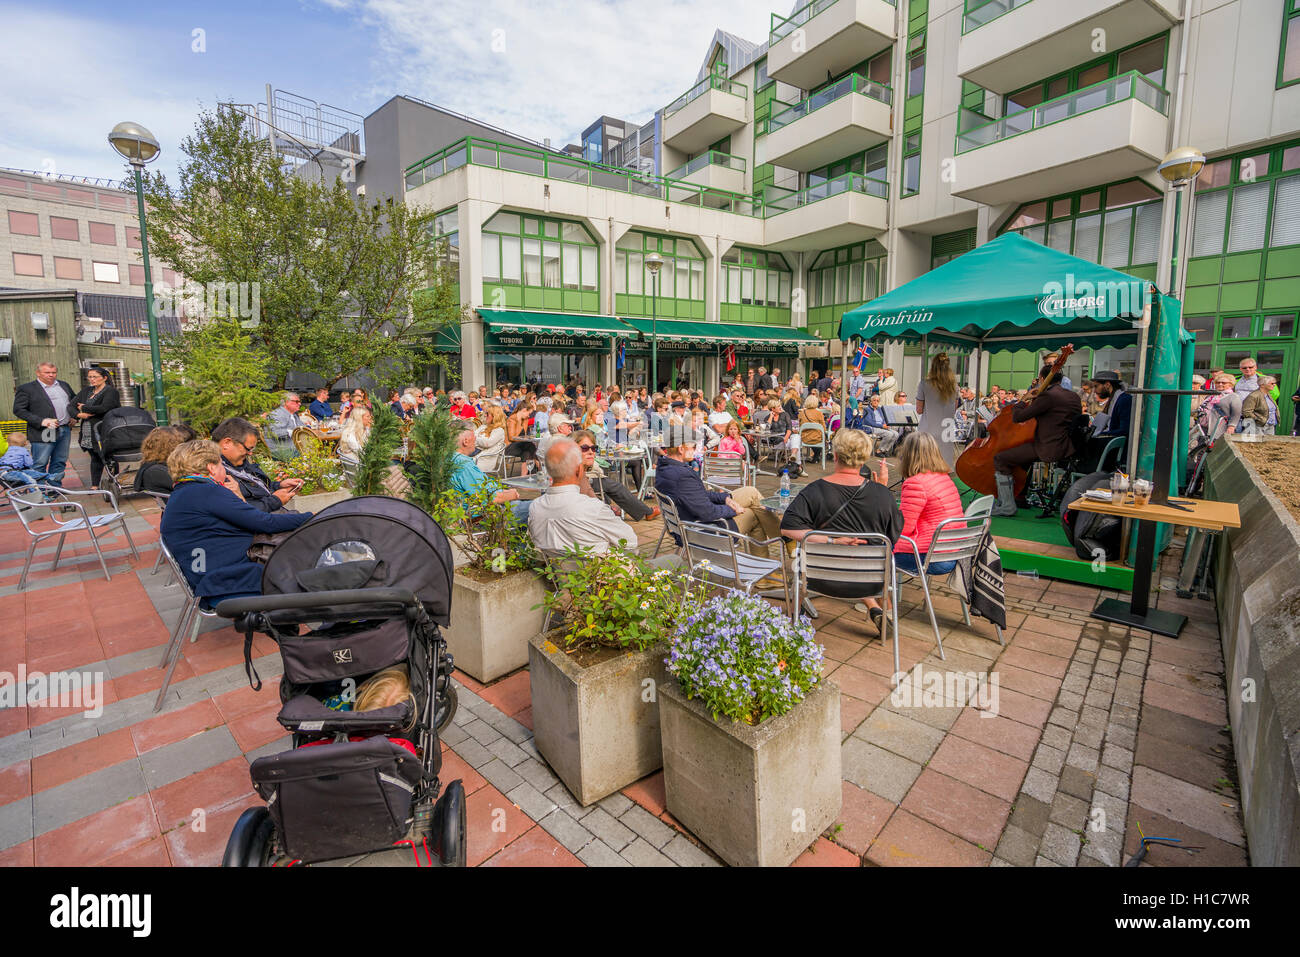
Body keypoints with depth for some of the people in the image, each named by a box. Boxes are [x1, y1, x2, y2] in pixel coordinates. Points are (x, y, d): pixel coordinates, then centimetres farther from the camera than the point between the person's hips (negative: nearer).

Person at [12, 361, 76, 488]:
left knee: (60, 463, 12)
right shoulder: (26, 388, -3)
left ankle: (56, 487, 22)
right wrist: (41, 421, -19)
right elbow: (18, 409, -8)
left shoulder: (64, 385, 14)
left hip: (65, 430, 5)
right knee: (39, 465, -1)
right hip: (44, 433, -5)